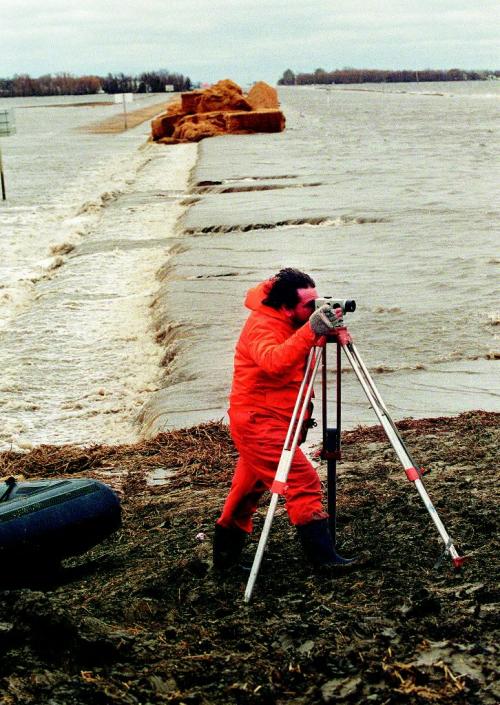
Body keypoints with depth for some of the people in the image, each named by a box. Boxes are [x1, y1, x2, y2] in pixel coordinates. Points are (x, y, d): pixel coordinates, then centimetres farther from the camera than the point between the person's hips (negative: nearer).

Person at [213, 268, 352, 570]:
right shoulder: (262, 326, -22)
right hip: (258, 420, -10)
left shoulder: (288, 322, 7)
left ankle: (226, 555, 29)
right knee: (304, 481, -15)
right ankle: (323, 555, -15)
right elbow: (274, 361, -42)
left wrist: (327, 331, -2)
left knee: (250, 487, 17)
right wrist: (311, 331, -52)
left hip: (275, 419, 10)